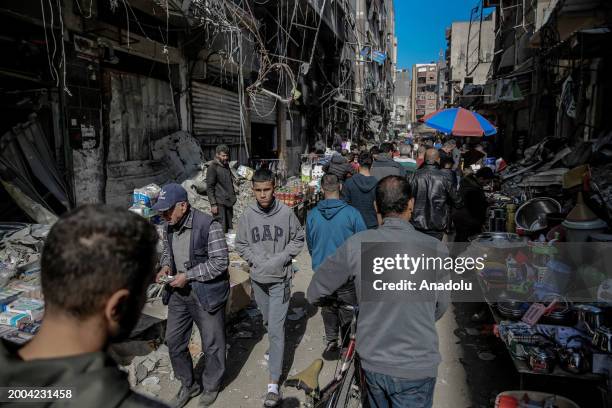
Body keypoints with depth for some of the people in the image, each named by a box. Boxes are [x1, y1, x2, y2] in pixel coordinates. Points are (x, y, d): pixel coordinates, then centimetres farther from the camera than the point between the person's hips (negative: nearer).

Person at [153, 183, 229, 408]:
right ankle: (188, 385, 39)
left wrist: (188, 275, -22)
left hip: (206, 293, -7)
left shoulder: (208, 225, -22)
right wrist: (166, 267, -4)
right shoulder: (169, 227, 2)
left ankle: (211, 387, 36)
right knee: (174, 341, 16)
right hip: (179, 292, 7)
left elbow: (220, 261, -21)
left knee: (212, 344, 10)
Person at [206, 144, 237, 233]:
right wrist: (213, 204, -17)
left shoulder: (226, 166, 14)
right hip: (219, 203, -8)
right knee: (221, 229, -10)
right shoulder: (213, 167, -9)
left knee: (229, 228, 10)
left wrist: (233, 198, 20)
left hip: (228, 202, 8)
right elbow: (209, 187, -12)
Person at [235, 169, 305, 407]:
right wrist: (256, 260, -11)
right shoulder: (247, 215, -7)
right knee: (268, 322, 22)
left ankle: (274, 384, 2)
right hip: (258, 278, 3)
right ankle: (276, 348, 51)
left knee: (276, 328, -5)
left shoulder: (286, 212, -12)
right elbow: (240, 244, 4)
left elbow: (298, 239, 0)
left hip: (280, 279, -3)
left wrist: (281, 258, -12)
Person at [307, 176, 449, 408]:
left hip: (372, 361, 3)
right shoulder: (434, 248, -18)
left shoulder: (356, 244, -16)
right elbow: (441, 307, -2)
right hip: (416, 367, -2)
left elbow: (314, 294, -5)